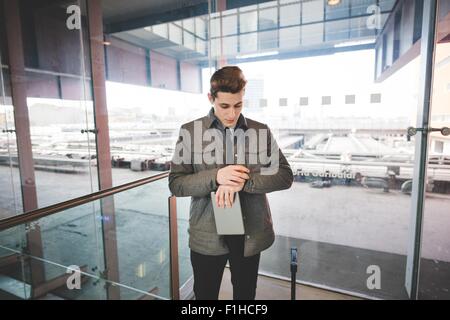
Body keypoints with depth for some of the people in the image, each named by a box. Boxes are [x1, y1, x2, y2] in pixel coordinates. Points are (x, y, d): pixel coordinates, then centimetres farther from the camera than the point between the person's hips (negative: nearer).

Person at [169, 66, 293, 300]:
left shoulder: (261, 131, -2)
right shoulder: (190, 132, -6)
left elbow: (285, 175, -5)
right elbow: (175, 184, -7)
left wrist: (244, 181, -22)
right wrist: (215, 177, -25)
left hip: (250, 234, 2)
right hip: (207, 236, -1)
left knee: (245, 294, 23)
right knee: (205, 295, 20)